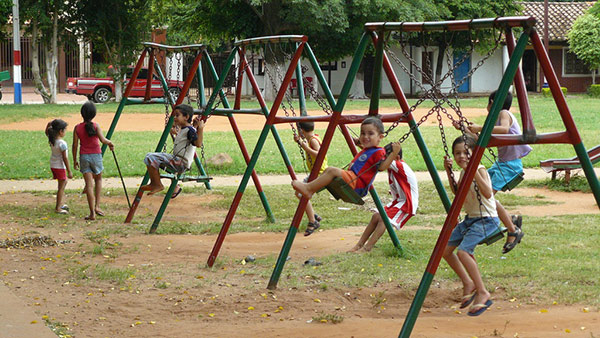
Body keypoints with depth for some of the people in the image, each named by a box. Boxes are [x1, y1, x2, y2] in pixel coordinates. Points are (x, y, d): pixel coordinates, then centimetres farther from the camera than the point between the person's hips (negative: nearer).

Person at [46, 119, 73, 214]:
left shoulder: (51, 140, -2)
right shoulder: (62, 143, -23)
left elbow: (46, 132, 22)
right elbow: (65, 158, -21)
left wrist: (49, 124, 5)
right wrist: (69, 171, -15)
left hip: (53, 165, 9)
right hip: (60, 166, -9)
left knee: (64, 182, 24)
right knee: (61, 187, 2)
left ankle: (60, 204, 30)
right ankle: (58, 208, 5)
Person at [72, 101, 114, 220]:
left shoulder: (77, 128, -2)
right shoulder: (95, 126, -8)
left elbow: (75, 145, 0)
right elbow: (102, 140, -19)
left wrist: (74, 161, 9)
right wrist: (110, 143, 2)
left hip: (84, 157, 1)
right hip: (96, 155, -1)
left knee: (89, 184, 1)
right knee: (98, 180, 23)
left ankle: (92, 213, -3)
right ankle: (97, 206, 13)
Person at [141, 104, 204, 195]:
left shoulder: (190, 130, -14)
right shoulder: (182, 129, 16)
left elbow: (198, 143, -27)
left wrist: (200, 129, -33)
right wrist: (175, 133, 41)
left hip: (182, 163, -11)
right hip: (177, 160, 11)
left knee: (152, 158, -21)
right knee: (150, 156, 16)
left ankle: (157, 184, -11)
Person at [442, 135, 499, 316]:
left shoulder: (480, 170, -17)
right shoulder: (464, 172, 7)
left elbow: (487, 193, -33)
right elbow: (456, 191, 25)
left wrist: (474, 172, -37)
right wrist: (449, 172, 12)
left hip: (486, 219, -9)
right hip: (470, 219, 9)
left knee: (463, 251, -25)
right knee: (445, 249, 7)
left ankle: (482, 293, -15)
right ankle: (468, 283, 22)